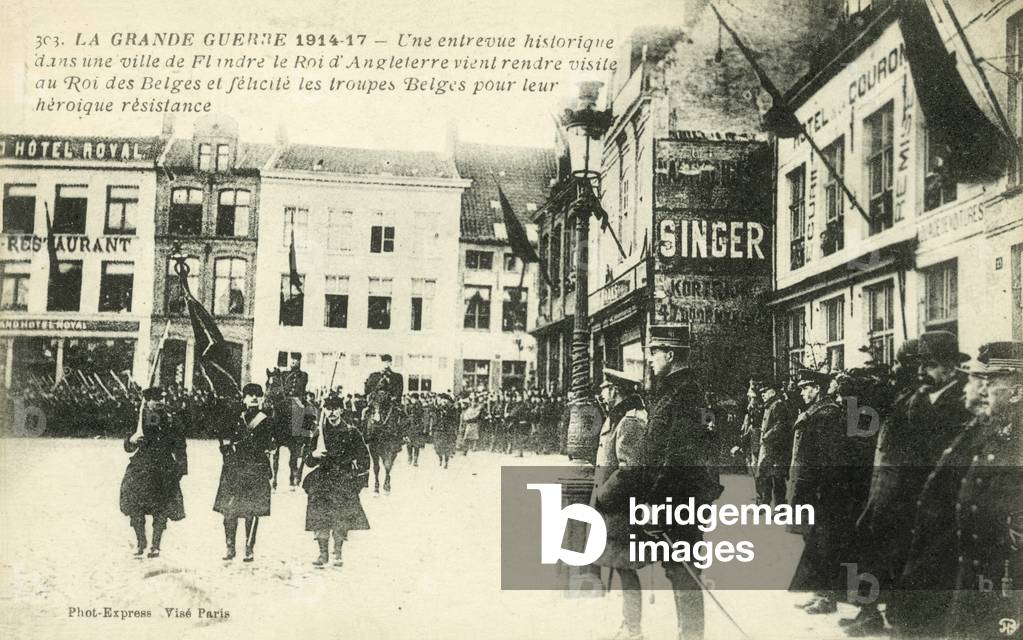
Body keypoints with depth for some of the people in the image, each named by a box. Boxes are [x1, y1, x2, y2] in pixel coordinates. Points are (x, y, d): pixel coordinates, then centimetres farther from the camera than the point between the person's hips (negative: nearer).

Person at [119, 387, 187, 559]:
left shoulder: (171, 421, 2)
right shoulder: (140, 420, 3)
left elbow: (179, 448, 8)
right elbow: (128, 448, 8)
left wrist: (181, 468, 4)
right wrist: (131, 440, -14)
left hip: (164, 472, -1)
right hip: (140, 469, 1)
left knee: (161, 510, -2)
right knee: (135, 508, -3)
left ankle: (155, 546, 11)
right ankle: (140, 543, 15)